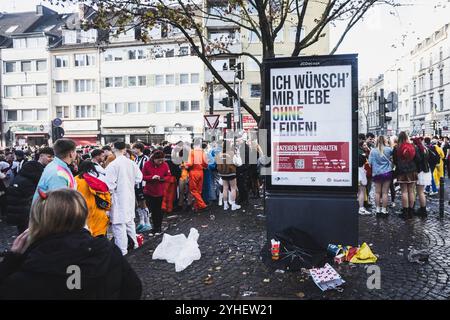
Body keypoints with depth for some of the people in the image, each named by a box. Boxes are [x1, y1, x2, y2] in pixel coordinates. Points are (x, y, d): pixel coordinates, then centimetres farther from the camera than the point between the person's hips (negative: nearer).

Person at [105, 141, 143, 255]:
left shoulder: (112, 165, -18)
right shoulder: (131, 163, -2)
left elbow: (110, 184, -19)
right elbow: (139, 177, 5)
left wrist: (110, 191, -1)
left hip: (118, 197, -6)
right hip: (130, 196, 6)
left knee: (119, 224, 1)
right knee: (129, 220, 22)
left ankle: (122, 249, 7)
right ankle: (133, 243, 35)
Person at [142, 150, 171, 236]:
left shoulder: (165, 165, -6)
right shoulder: (147, 164, -8)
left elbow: (168, 176, 1)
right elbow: (143, 176, -5)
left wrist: (163, 178, -19)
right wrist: (151, 177, -22)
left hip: (160, 191, 0)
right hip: (149, 191, 0)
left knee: (158, 210, 9)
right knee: (152, 210, 7)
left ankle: (158, 228, 22)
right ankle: (155, 228, 21)